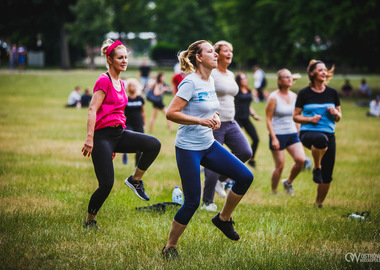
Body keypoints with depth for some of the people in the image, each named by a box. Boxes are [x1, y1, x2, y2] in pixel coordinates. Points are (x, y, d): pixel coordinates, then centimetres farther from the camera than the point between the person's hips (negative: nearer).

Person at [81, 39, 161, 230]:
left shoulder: (121, 83, 17)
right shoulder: (104, 81, -9)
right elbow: (92, 110, -15)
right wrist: (89, 138, -23)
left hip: (119, 133, 8)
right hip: (102, 135, -8)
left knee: (154, 144, -16)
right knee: (106, 185, -10)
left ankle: (135, 180, 3)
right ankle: (89, 221, 10)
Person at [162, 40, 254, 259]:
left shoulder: (211, 81, 8)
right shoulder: (191, 82, -16)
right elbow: (171, 113, -21)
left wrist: (214, 118, 4)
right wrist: (201, 120, -26)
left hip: (209, 145, 8)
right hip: (188, 148, -8)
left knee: (246, 177, 0)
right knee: (192, 202, -6)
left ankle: (223, 218, 20)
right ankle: (170, 247, 11)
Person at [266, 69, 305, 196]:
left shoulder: (294, 96, 7)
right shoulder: (273, 97, -10)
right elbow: (268, 119, -10)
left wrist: (299, 133, 13)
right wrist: (273, 138, -16)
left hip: (292, 133, 5)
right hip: (278, 134, -5)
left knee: (300, 160, -11)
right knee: (280, 166, -3)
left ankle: (288, 182, 14)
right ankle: (273, 192, 16)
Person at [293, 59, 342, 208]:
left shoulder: (332, 93, 10)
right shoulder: (304, 93, 2)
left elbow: (338, 117, 17)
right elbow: (295, 116, 6)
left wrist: (335, 113, -6)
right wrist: (310, 119, -12)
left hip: (329, 134, 4)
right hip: (308, 132, -4)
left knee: (327, 177, -2)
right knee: (321, 139, -43)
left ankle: (318, 204, 21)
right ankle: (316, 168, -19)